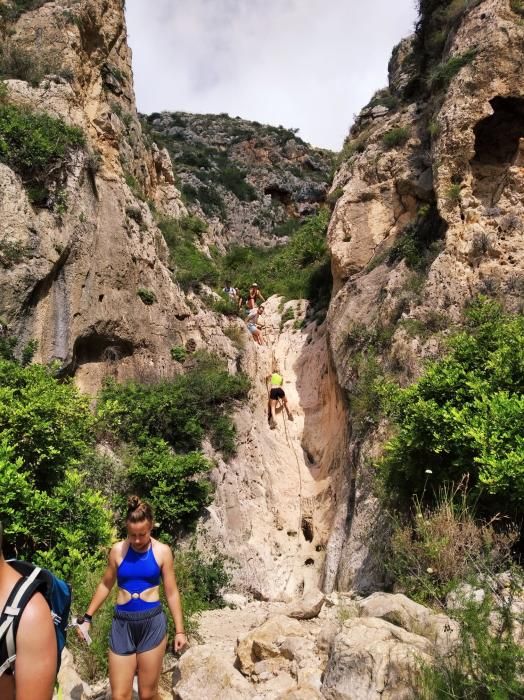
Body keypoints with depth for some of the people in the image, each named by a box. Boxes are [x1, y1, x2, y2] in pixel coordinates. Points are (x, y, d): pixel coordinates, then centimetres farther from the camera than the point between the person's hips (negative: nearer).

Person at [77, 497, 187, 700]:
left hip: (152, 623, -1)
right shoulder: (117, 550, -1)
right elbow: (105, 585, 14)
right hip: (122, 623, 2)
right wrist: (87, 617, 13)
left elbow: (171, 593, 2)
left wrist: (179, 630, 2)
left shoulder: (162, 551, -4)